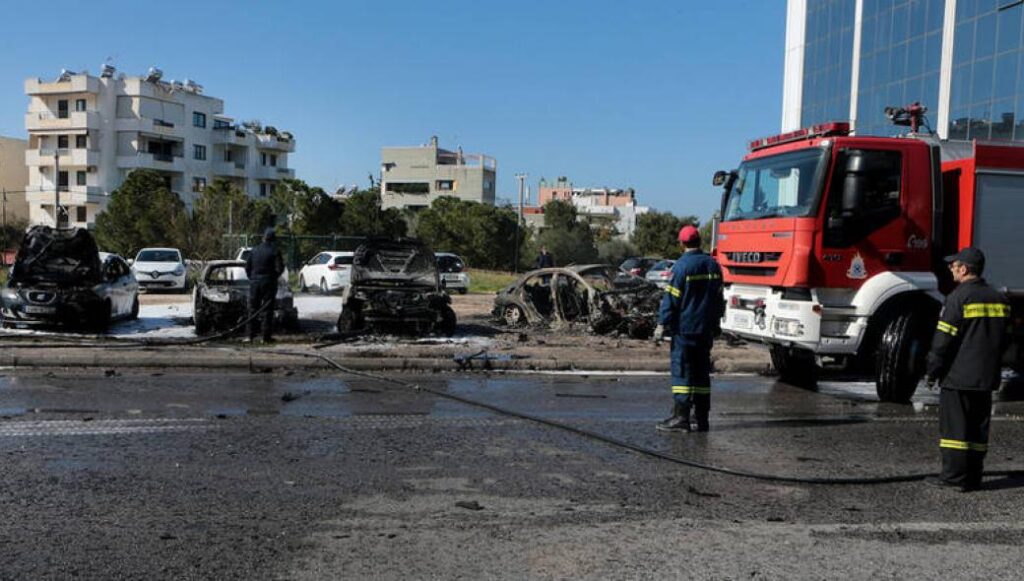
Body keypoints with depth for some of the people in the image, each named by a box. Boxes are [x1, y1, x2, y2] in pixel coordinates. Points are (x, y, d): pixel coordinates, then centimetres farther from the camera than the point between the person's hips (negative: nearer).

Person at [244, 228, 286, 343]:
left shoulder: (254, 250, 6)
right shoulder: (275, 251, -8)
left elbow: (247, 266, 7)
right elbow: (279, 268, -13)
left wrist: (252, 278, 16)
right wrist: (274, 276, 6)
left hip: (254, 282, 4)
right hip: (268, 283, -4)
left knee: (253, 309, 12)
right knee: (267, 310, 0)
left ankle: (251, 335, 13)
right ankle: (266, 337, -1)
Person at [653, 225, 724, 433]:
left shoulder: (682, 266, -11)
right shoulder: (713, 265, 10)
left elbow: (671, 298, -13)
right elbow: (718, 297, 16)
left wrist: (662, 324, -8)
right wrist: (715, 322, 25)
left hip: (684, 328, -6)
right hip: (706, 329, 6)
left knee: (682, 371, -5)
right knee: (702, 372, 10)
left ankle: (681, 417, -8)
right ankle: (702, 419, 13)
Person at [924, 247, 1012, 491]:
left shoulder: (959, 297, -13)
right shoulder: (999, 299, 10)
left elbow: (944, 340, -14)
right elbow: (1005, 339, 15)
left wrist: (932, 372, -6)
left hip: (958, 376, -7)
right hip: (987, 378, 7)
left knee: (954, 426, -1)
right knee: (978, 428, 11)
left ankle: (954, 476, 1)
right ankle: (973, 477, 15)